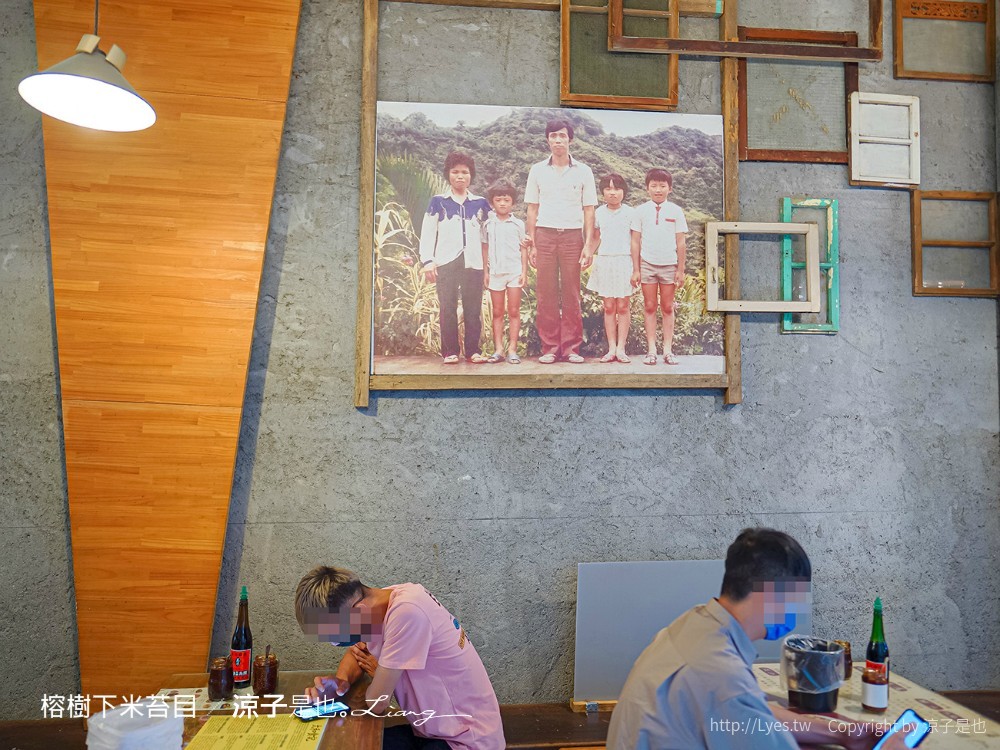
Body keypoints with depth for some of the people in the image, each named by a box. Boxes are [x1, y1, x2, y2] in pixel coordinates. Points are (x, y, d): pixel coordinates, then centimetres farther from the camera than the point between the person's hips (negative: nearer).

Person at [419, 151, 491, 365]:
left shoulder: (480, 203, 13)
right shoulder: (438, 202, 8)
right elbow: (428, 233, 5)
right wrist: (427, 260, -4)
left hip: (473, 263, 1)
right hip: (446, 263, -1)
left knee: (473, 309, 0)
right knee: (447, 308, -2)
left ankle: (472, 351, 7)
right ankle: (450, 351, 5)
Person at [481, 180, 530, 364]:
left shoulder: (518, 224, 4)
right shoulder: (488, 225, 6)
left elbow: (523, 249, 4)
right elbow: (485, 249, 9)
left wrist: (524, 272, -2)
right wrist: (485, 272, 4)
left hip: (515, 272, -1)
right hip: (495, 273, 1)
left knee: (514, 311, 1)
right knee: (497, 312, 5)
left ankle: (512, 349, 3)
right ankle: (498, 349, 7)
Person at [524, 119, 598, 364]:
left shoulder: (582, 171, 7)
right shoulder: (537, 170, 10)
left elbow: (589, 210, 7)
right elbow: (532, 209, 10)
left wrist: (588, 244, -2)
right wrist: (532, 245, 4)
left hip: (572, 235, -1)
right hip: (545, 234, 1)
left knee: (572, 294, -1)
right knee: (546, 294, -1)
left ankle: (571, 348, 5)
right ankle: (549, 348, 5)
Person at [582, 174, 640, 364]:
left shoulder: (630, 213, -2)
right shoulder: (599, 213, 6)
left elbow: (635, 242, -1)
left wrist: (636, 269, -3)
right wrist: (588, 254, -1)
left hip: (624, 261, -2)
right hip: (604, 261, 2)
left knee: (622, 306, 1)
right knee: (609, 307, 4)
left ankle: (621, 348, 6)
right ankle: (611, 348, 8)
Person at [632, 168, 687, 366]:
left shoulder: (675, 211, 2)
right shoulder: (641, 210, 3)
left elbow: (680, 243, 3)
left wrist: (680, 270, 1)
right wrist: (636, 269, 1)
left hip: (669, 264, 0)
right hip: (647, 264, 0)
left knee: (667, 307, 4)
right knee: (649, 307, 2)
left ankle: (668, 349, 8)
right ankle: (651, 349, 5)